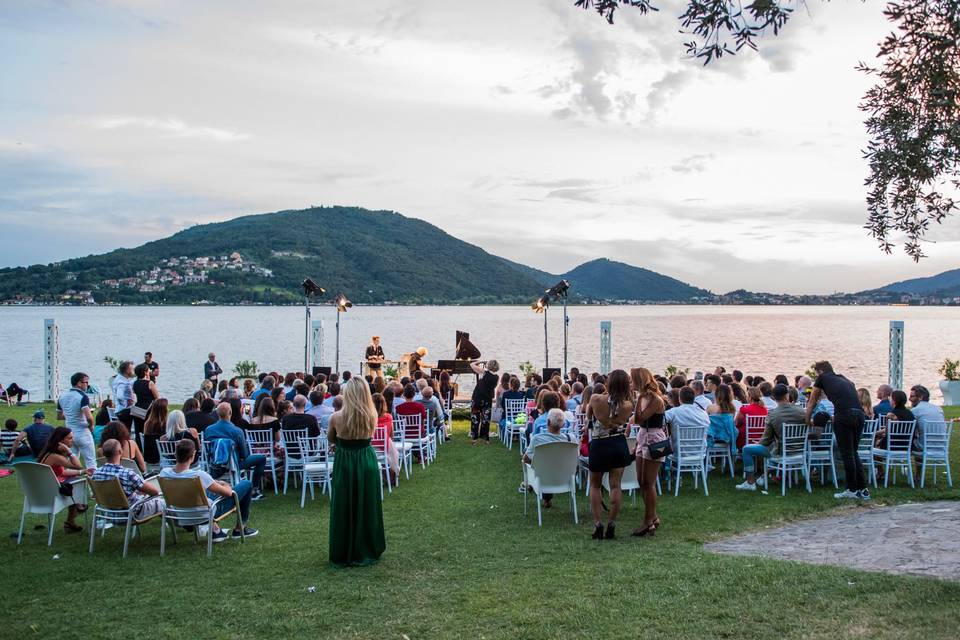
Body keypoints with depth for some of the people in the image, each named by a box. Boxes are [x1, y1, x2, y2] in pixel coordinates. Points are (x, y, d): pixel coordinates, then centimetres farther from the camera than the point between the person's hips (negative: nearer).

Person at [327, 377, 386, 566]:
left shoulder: (336, 417, -14)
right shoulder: (372, 416, -8)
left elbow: (330, 440, 4)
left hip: (345, 463, -2)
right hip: (368, 463, 2)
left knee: (345, 509, 10)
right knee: (367, 506, 15)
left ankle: (345, 554, 20)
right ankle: (368, 550, 26)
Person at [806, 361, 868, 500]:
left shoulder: (822, 378, 15)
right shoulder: (843, 379, 29)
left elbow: (811, 403, 23)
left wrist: (807, 421, 35)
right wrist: (835, 418, 54)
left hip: (844, 414, -6)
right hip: (859, 414, 6)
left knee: (846, 453, 4)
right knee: (853, 452, 16)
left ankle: (852, 490, 9)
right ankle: (863, 490, 15)